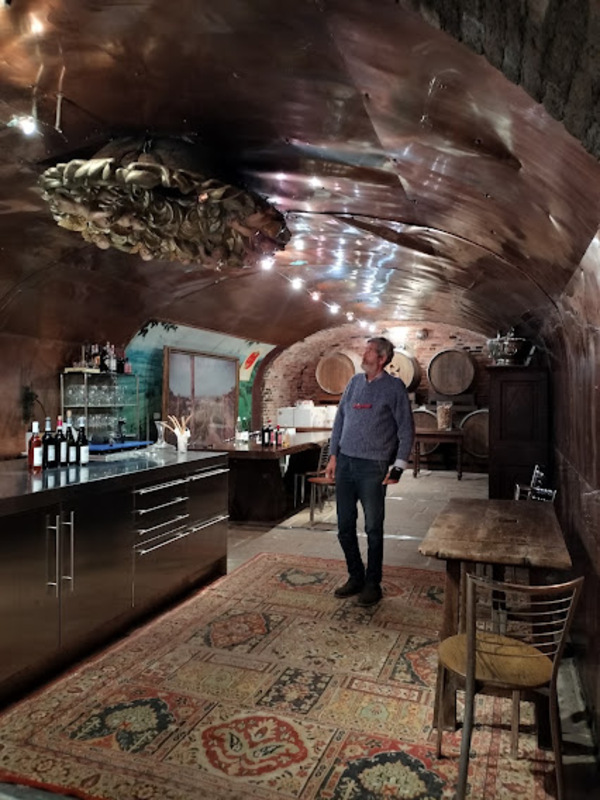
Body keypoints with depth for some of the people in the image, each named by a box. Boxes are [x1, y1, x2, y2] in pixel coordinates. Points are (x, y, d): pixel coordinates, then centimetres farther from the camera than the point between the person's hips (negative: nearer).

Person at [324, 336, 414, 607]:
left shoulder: (394, 387, -3)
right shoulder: (355, 382, 12)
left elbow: (406, 429, -4)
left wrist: (398, 466, -10)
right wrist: (333, 456, 10)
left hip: (373, 466, -5)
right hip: (345, 462, 5)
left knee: (373, 528, 3)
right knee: (345, 526, 11)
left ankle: (373, 584, 18)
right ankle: (355, 577, 27)